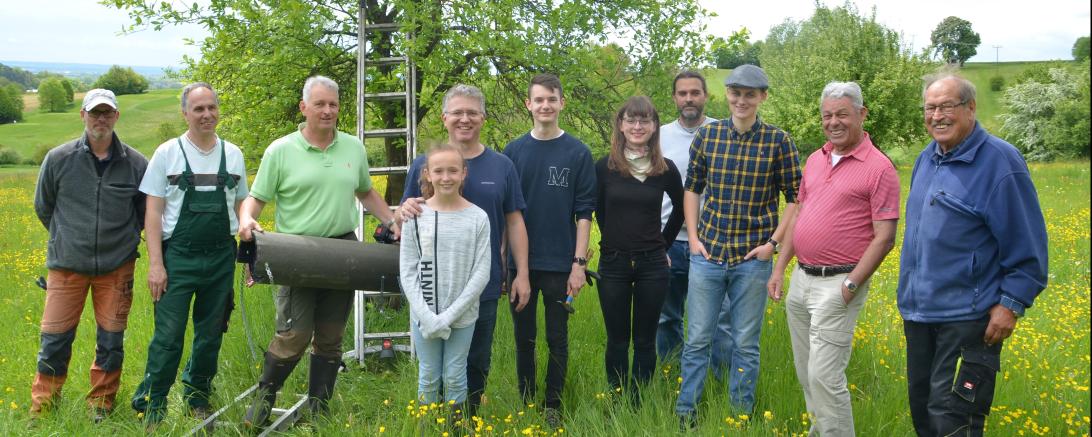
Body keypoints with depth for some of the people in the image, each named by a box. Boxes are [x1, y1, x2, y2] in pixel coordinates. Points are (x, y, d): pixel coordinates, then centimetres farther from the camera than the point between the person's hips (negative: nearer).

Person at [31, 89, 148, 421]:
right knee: (55, 338, 5)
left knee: (111, 339, 9)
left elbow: (144, 213, 11)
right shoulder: (58, 159, -5)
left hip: (116, 267, 0)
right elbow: (43, 207, 11)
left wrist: (122, 239, 10)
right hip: (67, 265, 0)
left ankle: (101, 401, 27)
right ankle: (42, 405, 23)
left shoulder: (136, 164, -4)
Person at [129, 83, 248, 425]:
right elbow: (153, 213, -2)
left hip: (221, 258, 3)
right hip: (178, 258, -3)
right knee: (168, 337, -4)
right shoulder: (168, 153, -1)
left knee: (210, 336, 12)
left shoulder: (233, 154, 7)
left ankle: (198, 400, 29)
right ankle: (151, 407, 11)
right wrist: (155, 264, -9)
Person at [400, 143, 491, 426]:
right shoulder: (415, 215, -5)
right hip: (424, 316, 1)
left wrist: (450, 315, -13)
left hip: (462, 317, -1)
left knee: (455, 377, 9)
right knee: (428, 377, 12)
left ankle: (457, 427, 27)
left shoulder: (477, 218, -7)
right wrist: (426, 316, -12)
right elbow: (408, 271, -3)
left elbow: (481, 273, -7)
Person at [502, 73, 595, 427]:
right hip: (520, 262, 2)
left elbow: (583, 212, -4)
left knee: (557, 339, 8)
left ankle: (553, 406, 21)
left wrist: (579, 263, -8)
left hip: (560, 264, -2)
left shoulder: (578, 153, -3)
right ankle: (526, 403, 25)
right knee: (524, 337, 11)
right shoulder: (513, 151, 3)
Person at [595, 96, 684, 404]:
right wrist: (616, 241, 7)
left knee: (645, 341, 7)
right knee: (617, 340, 8)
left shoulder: (665, 169, -1)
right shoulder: (604, 167, -3)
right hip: (613, 263, 0)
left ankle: (639, 405, 18)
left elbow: (680, 208, 15)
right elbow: (598, 211, 9)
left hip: (652, 265, 0)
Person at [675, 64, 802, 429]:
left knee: (745, 344, 9)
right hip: (707, 252, 2)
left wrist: (774, 242, -6)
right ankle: (685, 413, 21)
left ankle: (741, 416, 24)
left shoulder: (778, 141, -4)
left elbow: (796, 198, 1)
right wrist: (693, 237, 1)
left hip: (753, 258, -1)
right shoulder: (706, 136, 2)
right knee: (697, 339, 8)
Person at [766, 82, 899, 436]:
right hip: (800, 279, 7)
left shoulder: (879, 168, -9)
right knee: (806, 374, 15)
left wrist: (850, 285, -16)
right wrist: (779, 269, 11)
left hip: (838, 284, -7)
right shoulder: (815, 160, 12)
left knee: (825, 376, -8)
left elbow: (884, 237, -12)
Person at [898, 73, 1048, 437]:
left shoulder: (999, 161, -12)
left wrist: (1011, 305, -16)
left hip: (967, 316, -8)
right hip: (919, 311, 8)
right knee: (921, 407, 16)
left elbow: (1027, 246, -12)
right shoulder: (926, 159, 11)